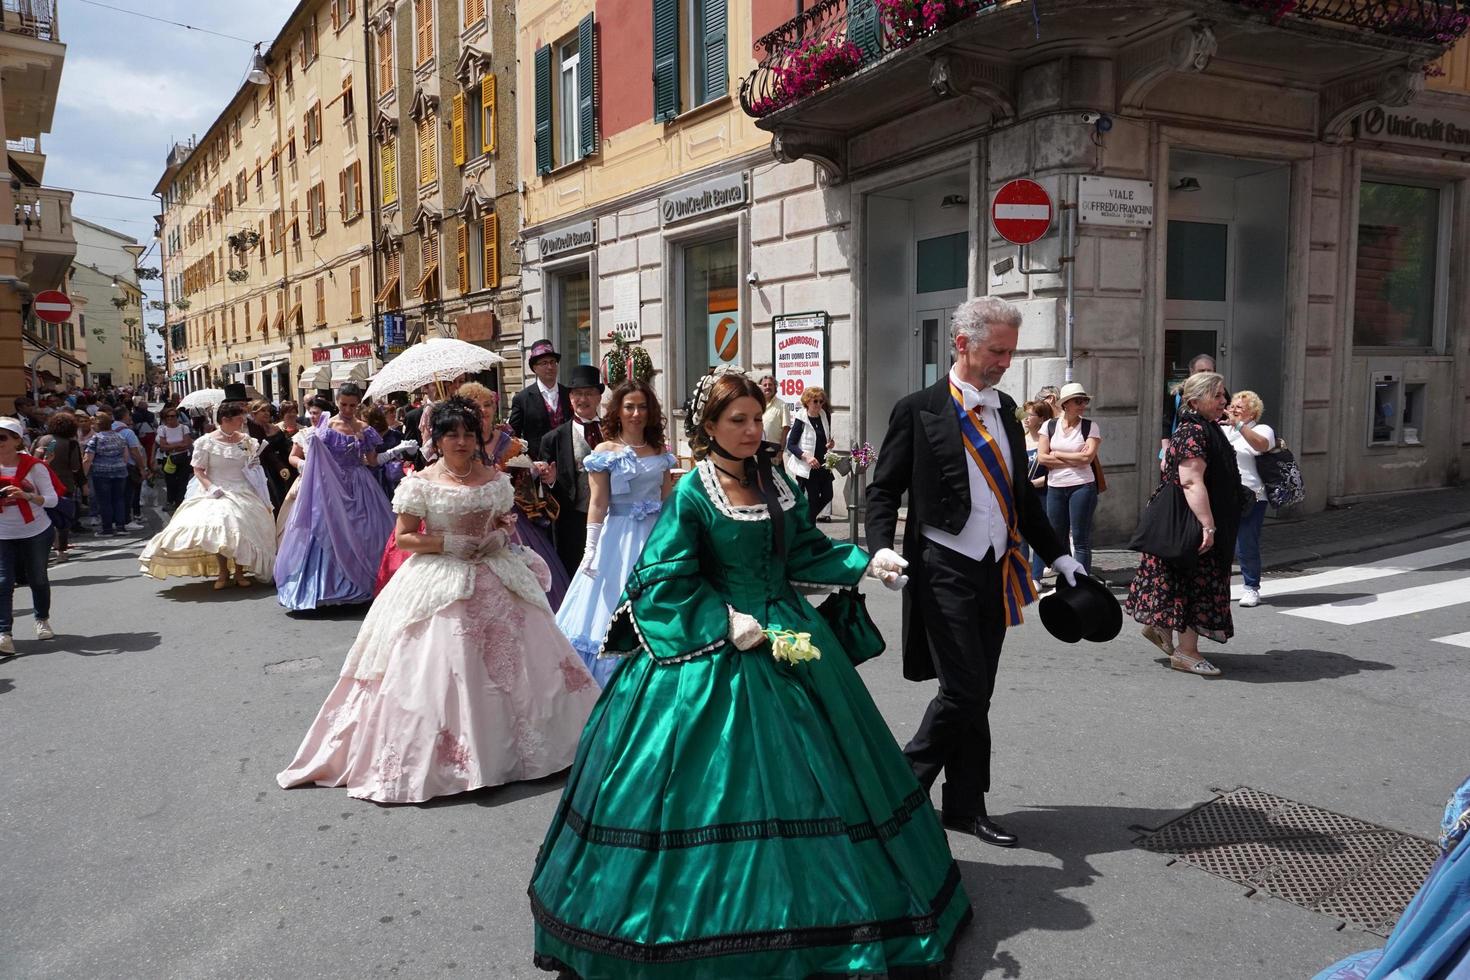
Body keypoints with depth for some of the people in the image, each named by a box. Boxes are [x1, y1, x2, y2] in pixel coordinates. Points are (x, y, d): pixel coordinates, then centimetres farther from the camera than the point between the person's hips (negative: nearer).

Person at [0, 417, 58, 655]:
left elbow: (52, 499, -13)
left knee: (37, 578, 12)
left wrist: (26, 495, -31)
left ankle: (42, 620, 36)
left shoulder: (33, 466, -9)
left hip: (36, 532, -1)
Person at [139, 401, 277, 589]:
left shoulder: (246, 440, 5)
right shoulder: (207, 442, -4)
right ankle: (223, 572, 4)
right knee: (217, 530, -14)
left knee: (243, 529, -6)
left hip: (243, 492, 2)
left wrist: (254, 464, -7)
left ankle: (240, 571, 10)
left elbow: (253, 466, 16)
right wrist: (210, 488, -16)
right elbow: (198, 469, -2)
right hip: (217, 493, -2)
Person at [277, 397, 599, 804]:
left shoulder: (495, 478, 7)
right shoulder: (422, 483, -5)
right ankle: (440, 756, 6)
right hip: (440, 583, -4)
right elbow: (403, 538, -5)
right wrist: (449, 544, -15)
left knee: (511, 663, 6)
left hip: (494, 580, 4)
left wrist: (502, 534, -4)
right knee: (438, 671, -7)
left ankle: (509, 748, 22)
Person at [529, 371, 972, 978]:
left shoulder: (776, 484, 4)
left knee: (804, 768, 14)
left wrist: (864, 565, -5)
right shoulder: (691, 494, -12)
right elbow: (667, 580, -14)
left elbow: (809, 551, 10)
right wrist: (733, 626, -20)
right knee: (719, 780, 1)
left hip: (786, 637, 6)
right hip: (713, 652, -6)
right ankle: (713, 917, 21)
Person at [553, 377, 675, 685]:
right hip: (620, 536, -4)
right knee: (616, 605, 2)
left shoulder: (660, 450, 7)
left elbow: (668, 500, 11)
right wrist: (591, 548, -13)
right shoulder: (605, 451, -4)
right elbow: (597, 503, -8)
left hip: (656, 534, 4)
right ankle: (612, 684, 15)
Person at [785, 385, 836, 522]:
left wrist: (831, 443, 0)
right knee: (812, 499, -2)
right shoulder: (801, 420, -10)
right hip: (806, 467, -6)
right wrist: (806, 456, -23)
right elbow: (791, 444, -10)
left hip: (823, 464, 6)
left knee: (827, 496, 7)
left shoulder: (825, 417, 7)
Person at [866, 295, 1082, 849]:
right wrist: (881, 546, -22)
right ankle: (906, 784, 16)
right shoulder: (919, 410, -7)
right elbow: (883, 489, -6)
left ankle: (965, 806, 25)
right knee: (963, 691, -7)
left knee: (977, 694, 12)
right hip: (945, 570, -6)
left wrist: (1055, 555, 18)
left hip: (997, 569, 6)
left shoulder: (1005, 409, 12)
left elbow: (1021, 492, 19)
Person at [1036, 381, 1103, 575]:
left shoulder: (1091, 426, 0)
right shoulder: (1049, 426, 5)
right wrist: (1075, 460, -7)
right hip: (1055, 488, 3)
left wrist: (1057, 454, -5)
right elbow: (1041, 457, -4)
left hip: (1082, 486, -3)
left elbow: (1087, 457, -12)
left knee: (1081, 539, -2)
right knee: (1056, 539, 8)